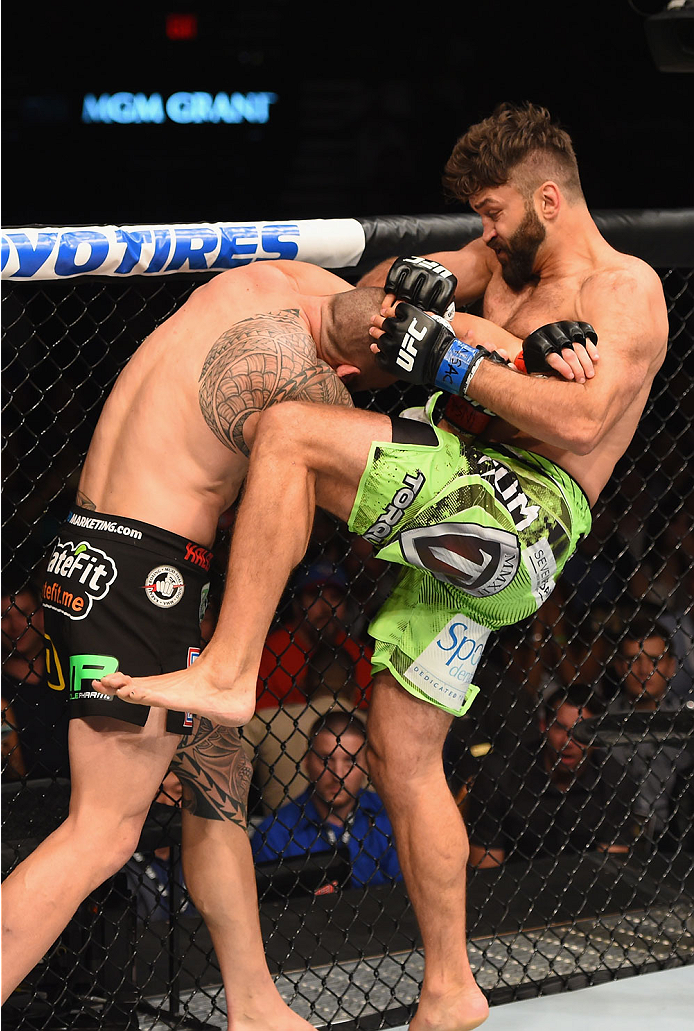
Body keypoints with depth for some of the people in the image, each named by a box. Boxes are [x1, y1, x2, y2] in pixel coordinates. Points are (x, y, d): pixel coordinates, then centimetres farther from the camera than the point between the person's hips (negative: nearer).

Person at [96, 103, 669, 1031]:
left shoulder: (625, 289, 0)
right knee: (401, 756, 10)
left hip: (526, 511, -9)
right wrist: (503, 341, -1)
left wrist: (453, 360, -15)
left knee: (286, 430, -23)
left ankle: (225, 674, -25)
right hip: (467, 517, 9)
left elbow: (583, 418, -17)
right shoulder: (509, 260, 24)